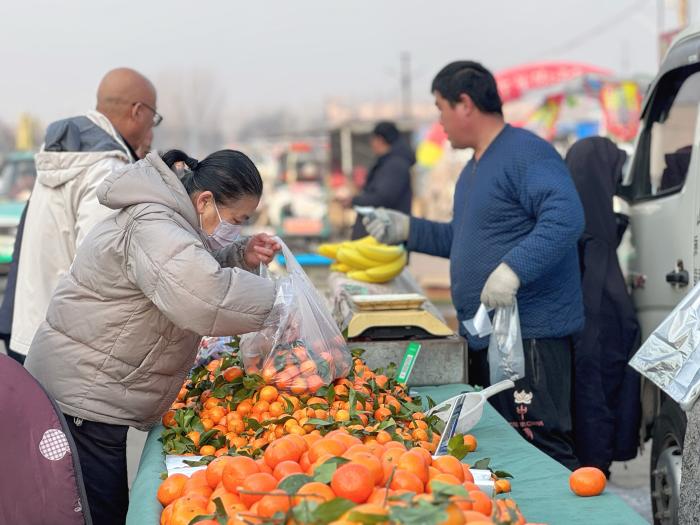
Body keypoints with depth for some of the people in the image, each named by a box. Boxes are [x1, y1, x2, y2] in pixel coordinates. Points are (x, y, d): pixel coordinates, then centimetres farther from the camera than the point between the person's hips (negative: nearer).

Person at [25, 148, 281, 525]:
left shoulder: (165, 219, 11)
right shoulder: (152, 228, -22)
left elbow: (202, 270, 26)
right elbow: (206, 298, -38)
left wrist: (242, 257, 6)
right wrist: (271, 297, -22)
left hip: (93, 394, 10)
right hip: (81, 400, -10)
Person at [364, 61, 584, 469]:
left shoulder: (526, 152, -13)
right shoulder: (474, 169, 20)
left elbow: (566, 217, -28)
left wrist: (513, 268, -35)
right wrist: (406, 229, 23)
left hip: (530, 336, -11)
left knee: (541, 448, -10)